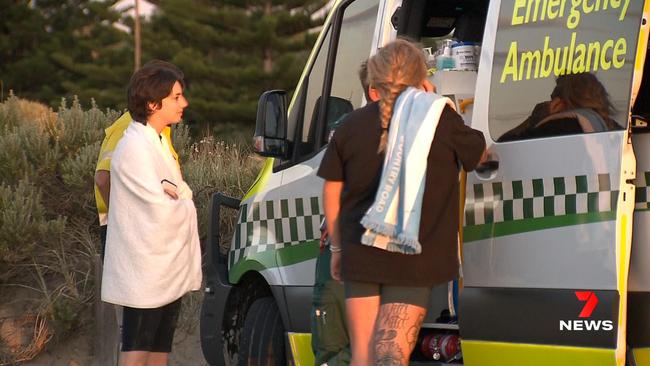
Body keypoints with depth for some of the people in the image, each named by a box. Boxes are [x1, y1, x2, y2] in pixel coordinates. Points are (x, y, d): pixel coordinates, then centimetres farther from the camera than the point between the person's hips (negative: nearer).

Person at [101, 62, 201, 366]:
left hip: (168, 272, 9)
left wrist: (171, 190, -11)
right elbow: (160, 209, -21)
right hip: (145, 275, -9)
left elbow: (183, 195, 10)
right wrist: (185, 207, -2)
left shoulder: (158, 142, 16)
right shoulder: (135, 146, -17)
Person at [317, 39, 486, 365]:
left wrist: (337, 246, 19)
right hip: (415, 258, -2)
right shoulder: (441, 119, -4)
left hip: (361, 252, 3)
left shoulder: (352, 125, 4)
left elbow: (331, 191, 9)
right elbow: (479, 152, 14)